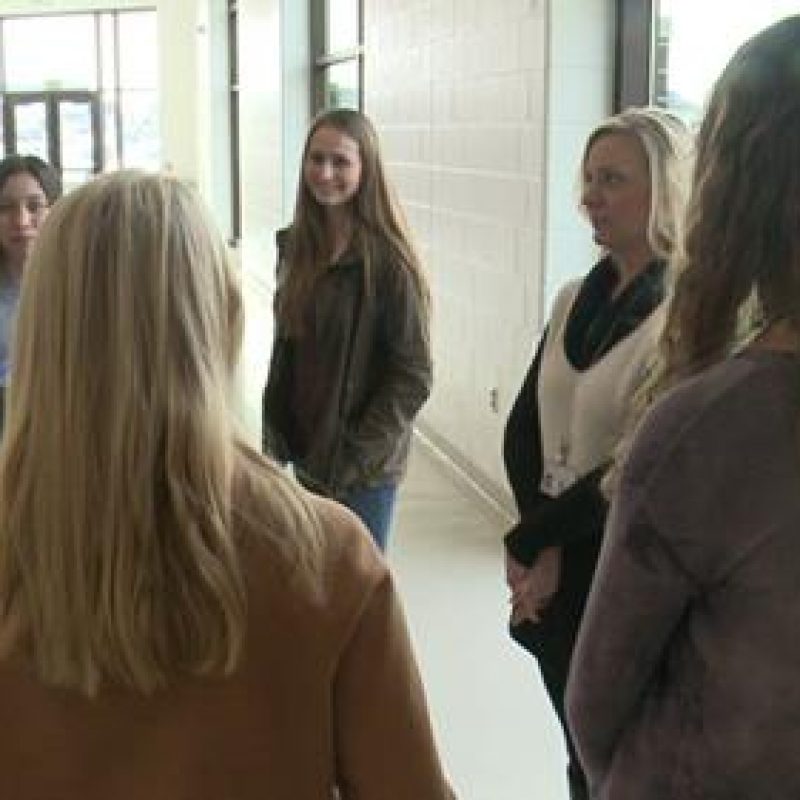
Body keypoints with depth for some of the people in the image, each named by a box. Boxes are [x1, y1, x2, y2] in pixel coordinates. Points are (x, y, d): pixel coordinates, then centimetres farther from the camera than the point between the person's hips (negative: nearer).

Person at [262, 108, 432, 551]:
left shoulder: (387, 260, -16)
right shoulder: (296, 245, 3)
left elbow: (413, 376, -15)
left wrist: (353, 455, -15)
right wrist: (276, 432, 6)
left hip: (364, 469, -6)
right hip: (305, 454, 6)